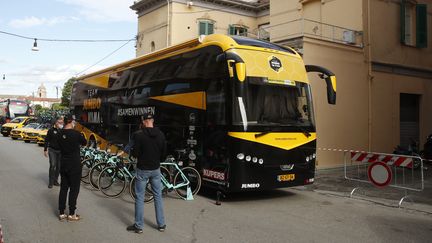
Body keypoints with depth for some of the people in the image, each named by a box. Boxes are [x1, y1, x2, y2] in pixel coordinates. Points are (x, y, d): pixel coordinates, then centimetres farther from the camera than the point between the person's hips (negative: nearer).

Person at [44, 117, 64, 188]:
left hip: (60, 151, 3)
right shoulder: (51, 130, -3)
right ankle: (51, 182, 0)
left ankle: (55, 180, 21)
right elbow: (46, 140, 0)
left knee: (58, 166, 7)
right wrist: (45, 150, -2)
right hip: (52, 150, -3)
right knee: (52, 165, -9)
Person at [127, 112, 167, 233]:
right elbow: (164, 153, 4)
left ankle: (138, 226, 13)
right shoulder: (161, 134, -2)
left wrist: (133, 152, 8)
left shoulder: (139, 135, -15)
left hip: (142, 170, -4)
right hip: (156, 169, 4)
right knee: (158, 196, 12)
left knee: (140, 198, 6)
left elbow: (135, 153, -15)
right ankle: (161, 224, 18)